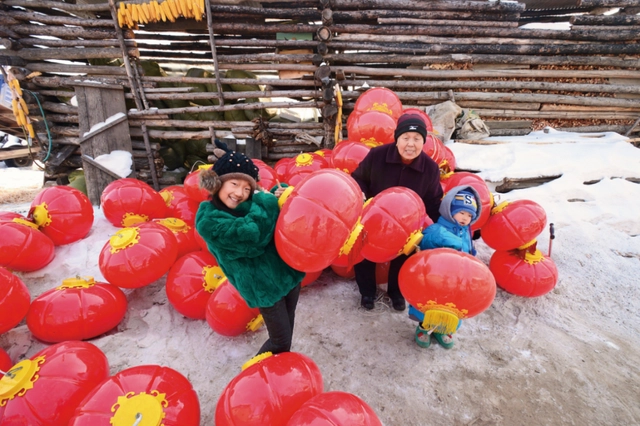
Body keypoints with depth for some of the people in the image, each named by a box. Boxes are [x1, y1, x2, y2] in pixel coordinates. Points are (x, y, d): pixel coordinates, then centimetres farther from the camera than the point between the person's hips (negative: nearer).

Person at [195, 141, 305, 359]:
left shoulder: (250, 203, 3)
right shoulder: (208, 219, -16)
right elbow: (251, 233, -27)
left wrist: (281, 193, -11)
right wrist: (268, 201, -16)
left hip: (288, 271, 7)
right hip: (264, 284, -6)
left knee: (287, 331, 21)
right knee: (281, 340, 7)